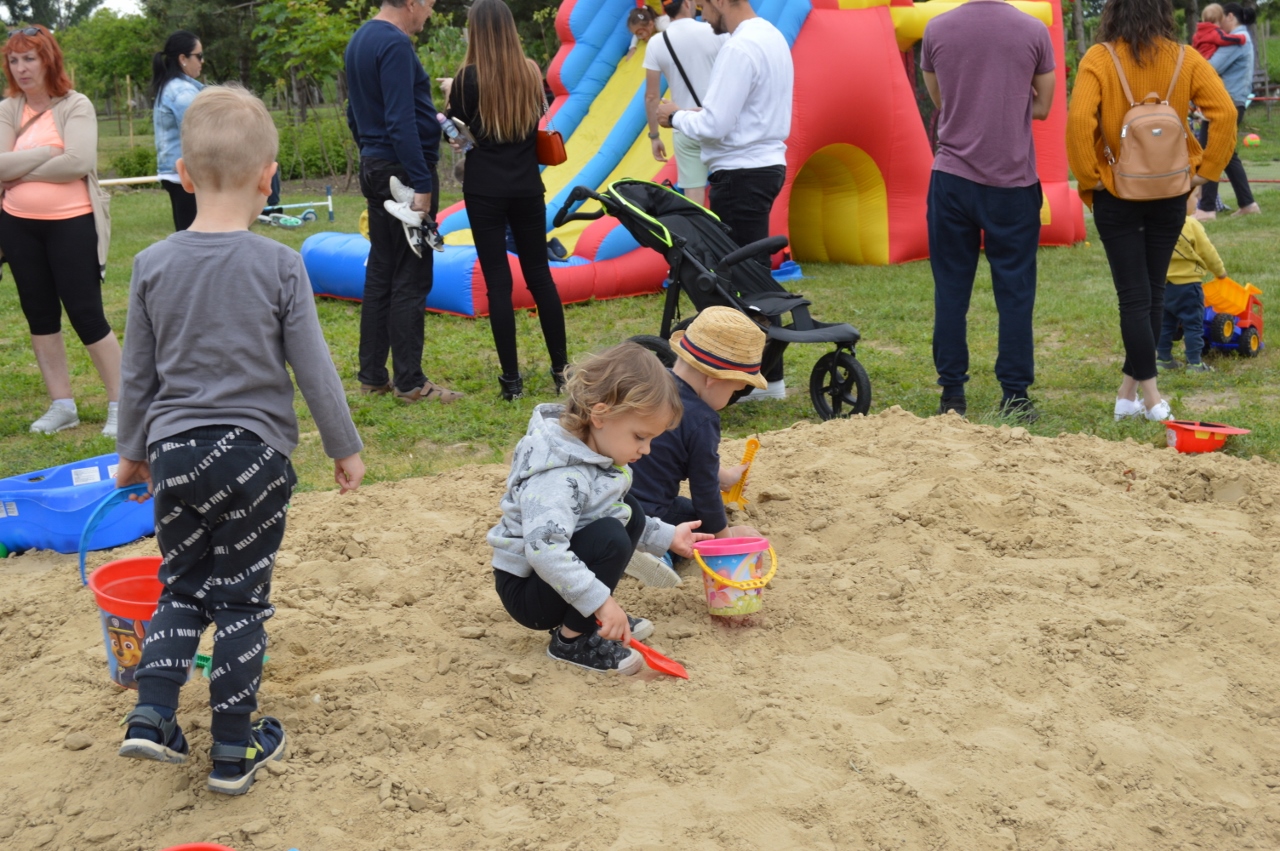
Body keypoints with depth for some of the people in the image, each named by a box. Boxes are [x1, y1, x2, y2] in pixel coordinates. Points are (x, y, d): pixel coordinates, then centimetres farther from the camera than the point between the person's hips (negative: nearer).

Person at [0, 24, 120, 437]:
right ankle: (62, 405, 22)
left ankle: (121, 404, 9)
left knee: (86, 314, -3)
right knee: (40, 315, 11)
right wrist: (49, 153, -15)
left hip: (72, 225, -5)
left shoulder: (75, 106, -7)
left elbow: (78, 163, -20)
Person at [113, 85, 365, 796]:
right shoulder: (277, 265, -12)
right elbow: (313, 368, -7)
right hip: (253, 453, -3)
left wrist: (133, 451, 20)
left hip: (174, 452, 3)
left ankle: (151, 716, 10)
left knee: (181, 590, 20)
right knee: (240, 600, 8)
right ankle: (232, 750, 15)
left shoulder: (153, 265, -3)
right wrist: (345, 447, 6)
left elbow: (138, 375, 5)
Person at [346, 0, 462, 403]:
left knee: (380, 272, 13)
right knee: (411, 277, -4)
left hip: (375, 169, 10)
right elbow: (401, 121, -22)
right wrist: (422, 184, -22)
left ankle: (372, 375, 17)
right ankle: (410, 382, 0)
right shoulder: (395, 44, -16)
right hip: (404, 171, -9)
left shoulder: (360, 40, 13)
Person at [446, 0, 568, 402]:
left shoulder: (469, 76, -11)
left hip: (485, 191, -3)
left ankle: (511, 378, 1)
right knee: (539, 275, 12)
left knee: (498, 281, 1)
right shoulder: (531, 72, 1)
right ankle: (561, 368, 15)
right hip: (528, 187, 3)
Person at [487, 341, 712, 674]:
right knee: (610, 537, -28)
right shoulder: (559, 477, -30)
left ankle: (591, 619, 9)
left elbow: (612, 513, 19)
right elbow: (544, 549, -42)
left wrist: (666, 536, 15)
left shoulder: (596, 453, 1)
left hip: (560, 571, 10)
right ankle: (571, 639, -12)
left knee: (630, 512, 7)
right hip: (525, 590, -10)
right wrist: (600, 601, -40)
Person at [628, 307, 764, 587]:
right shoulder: (700, 420, -20)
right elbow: (705, 490, -10)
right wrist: (723, 534, 6)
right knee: (748, 536, 5)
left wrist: (720, 474, 30)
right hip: (650, 517, -8)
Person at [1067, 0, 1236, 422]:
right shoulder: (1185, 59, -3)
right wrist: (1207, 170, -2)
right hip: (1170, 193, 2)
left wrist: (1088, 176, -11)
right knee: (1153, 291, 13)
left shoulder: (1099, 59, -11)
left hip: (1116, 194, -2)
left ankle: (1150, 395, -1)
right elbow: (1224, 112, -12)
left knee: (1134, 295, 2)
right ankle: (1129, 391, 17)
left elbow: (1079, 120, -23)